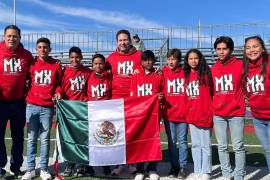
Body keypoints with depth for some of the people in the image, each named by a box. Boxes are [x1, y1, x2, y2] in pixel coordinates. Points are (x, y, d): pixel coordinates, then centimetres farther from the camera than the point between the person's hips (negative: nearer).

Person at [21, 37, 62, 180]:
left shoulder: (56, 65, 5)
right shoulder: (31, 64, 7)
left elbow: (59, 83, 11)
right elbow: (27, 82, 13)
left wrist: (57, 92, -6)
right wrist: (25, 96, 2)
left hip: (48, 107, -1)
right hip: (32, 105, 1)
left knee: (45, 138, 4)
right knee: (31, 138, 4)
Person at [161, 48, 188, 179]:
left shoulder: (185, 72, 0)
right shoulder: (163, 73, 2)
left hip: (183, 113, -1)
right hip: (168, 113, 1)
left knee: (182, 141, 8)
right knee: (171, 141, 10)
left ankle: (183, 167, 21)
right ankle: (174, 167, 22)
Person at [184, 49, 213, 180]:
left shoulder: (206, 73, -3)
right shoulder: (186, 75, 10)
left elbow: (214, 93, -5)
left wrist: (211, 111, -10)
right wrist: (188, 112, 9)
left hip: (205, 115, -5)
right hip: (191, 116, 5)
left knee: (205, 145, 3)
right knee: (195, 145, 12)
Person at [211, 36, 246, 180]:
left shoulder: (240, 65, -4)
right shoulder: (213, 69, 7)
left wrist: (240, 100, -6)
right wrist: (213, 107, 10)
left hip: (236, 113, -3)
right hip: (218, 115, 4)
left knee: (238, 147, 3)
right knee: (222, 147, 11)